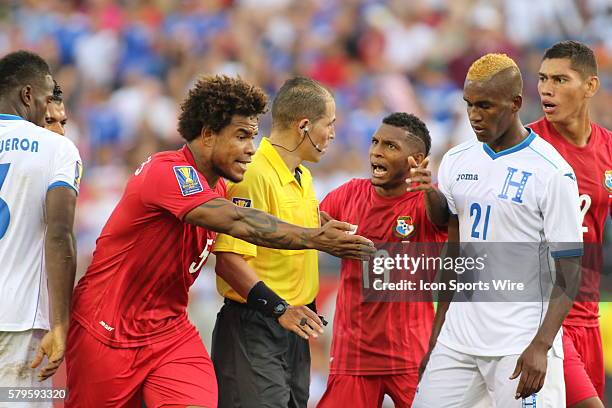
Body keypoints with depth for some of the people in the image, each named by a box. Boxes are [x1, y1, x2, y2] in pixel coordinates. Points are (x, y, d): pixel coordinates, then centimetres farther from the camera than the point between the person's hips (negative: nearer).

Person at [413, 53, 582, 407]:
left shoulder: (552, 174, -10)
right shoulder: (457, 162, 9)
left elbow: (569, 274, -10)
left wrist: (540, 347, -18)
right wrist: (439, 325, 16)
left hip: (520, 344, -6)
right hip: (459, 335, 6)